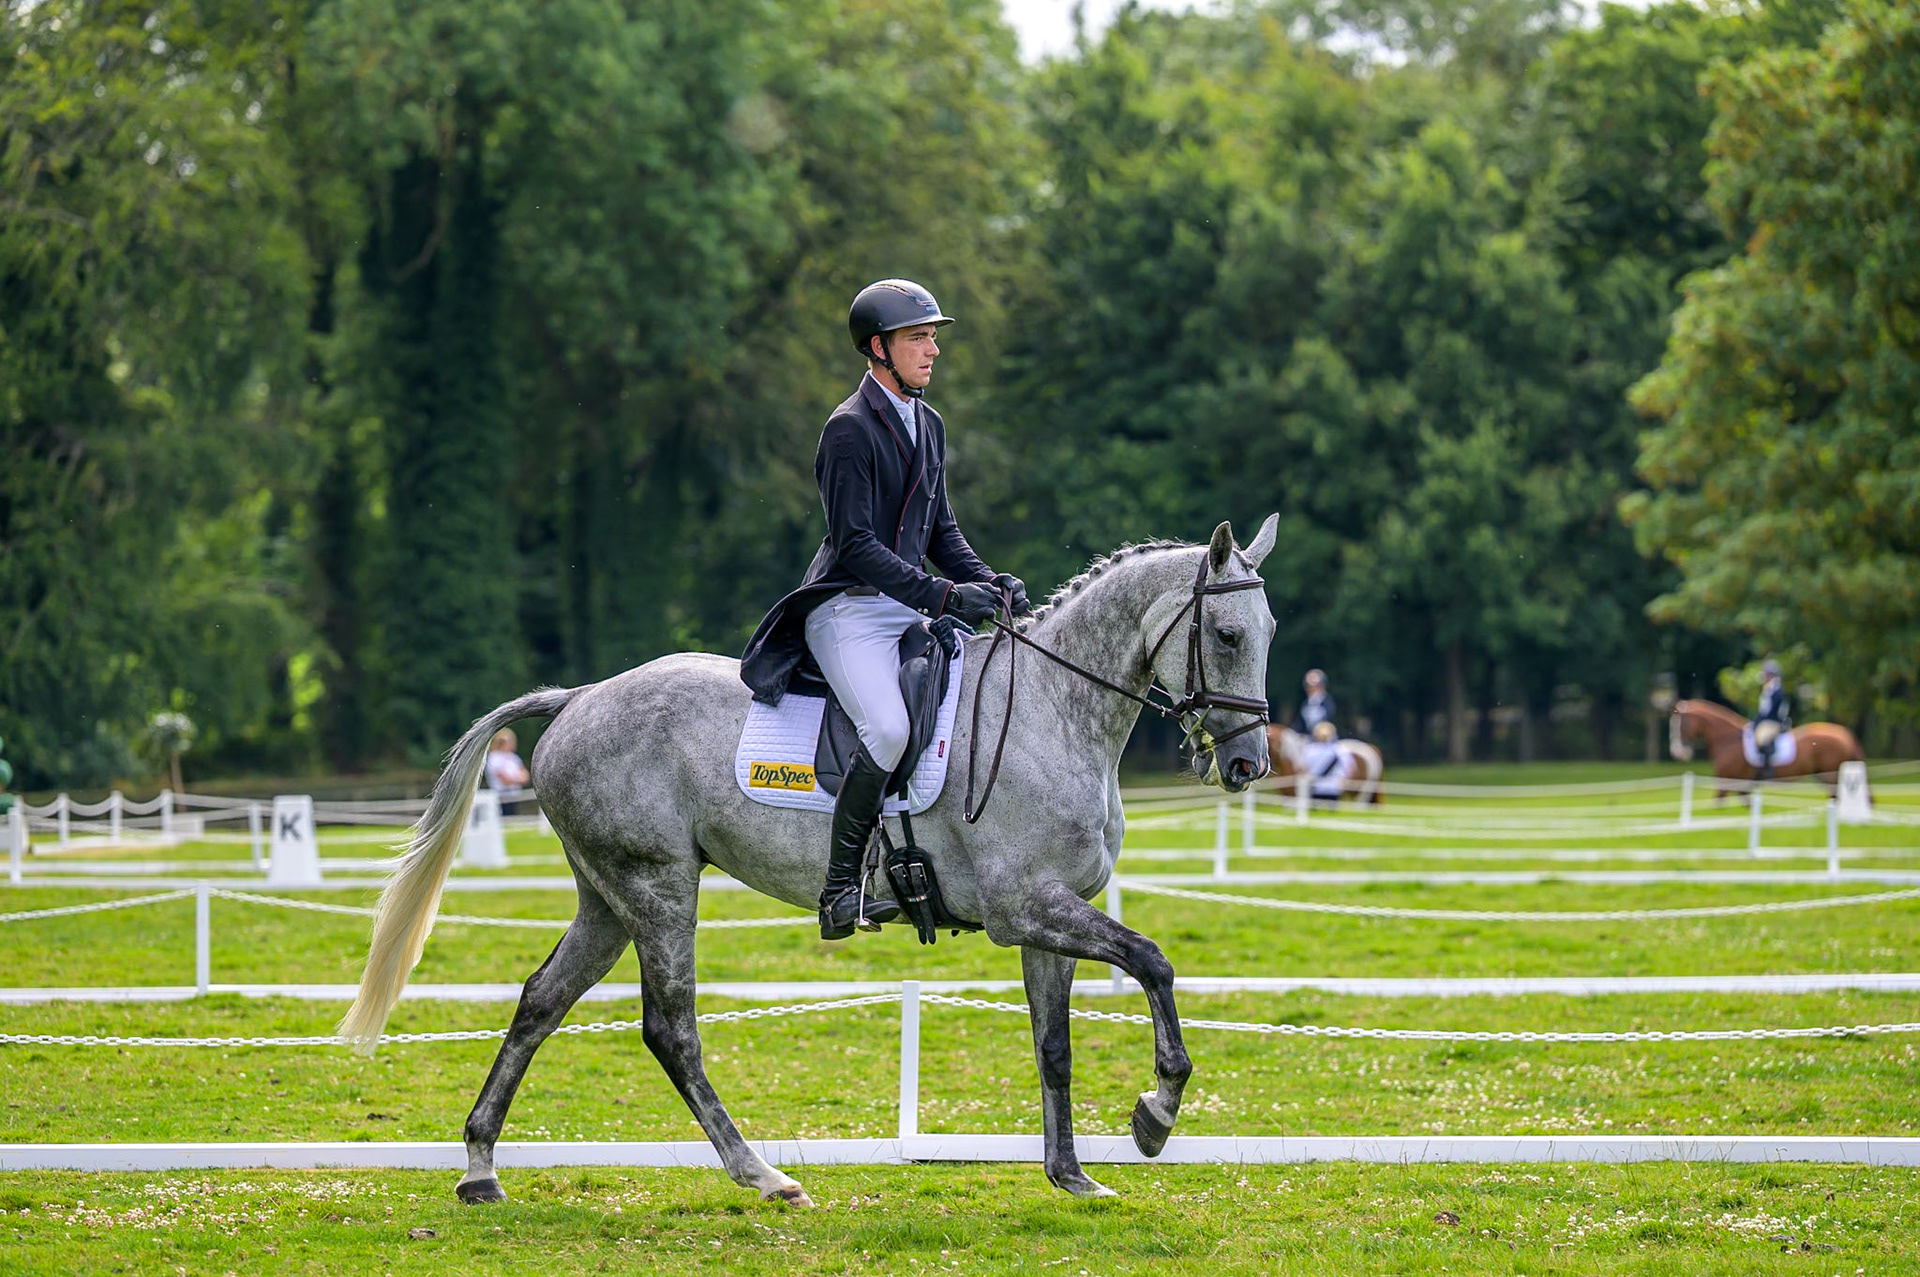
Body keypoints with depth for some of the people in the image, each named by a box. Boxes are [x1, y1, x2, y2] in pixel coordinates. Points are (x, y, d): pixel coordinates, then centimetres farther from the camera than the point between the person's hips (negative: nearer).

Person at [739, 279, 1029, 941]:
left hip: (911, 609, 8)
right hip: (849, 609, -8)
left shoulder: (929, 424, 15)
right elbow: (855, 544, -18)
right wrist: (944, 595, -24)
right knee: (889, 727, -30)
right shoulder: (849, 429, -11)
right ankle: (839, 891, -22)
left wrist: (991, 583, 2)